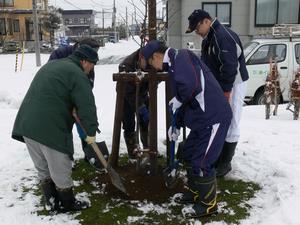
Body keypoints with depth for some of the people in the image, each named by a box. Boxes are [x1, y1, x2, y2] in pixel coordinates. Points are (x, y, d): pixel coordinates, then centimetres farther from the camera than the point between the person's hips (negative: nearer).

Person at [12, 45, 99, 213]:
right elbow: (87, 107, -13)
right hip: (50, 128, -9)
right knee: (61, 171, 8)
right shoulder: (77, 74, -6)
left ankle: (52, 201, 32)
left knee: (43, 169, 20)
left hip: (26, 125, 9)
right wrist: (91, 132, -4)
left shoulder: (52, 65, 22)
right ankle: (68, 204, 23)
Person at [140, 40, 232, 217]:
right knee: (189, 154, 21)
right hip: (202, 118, 11)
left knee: (201, 163, -3)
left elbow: (190, 86, -33)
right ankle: (195, 192, 37)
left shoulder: (181, 56, -13)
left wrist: (176, 101, -13)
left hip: (214, 118, -11)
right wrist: (177, 125, 28)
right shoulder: (176, 65, 18)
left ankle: (209, 204, 16)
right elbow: (186, 101, 26)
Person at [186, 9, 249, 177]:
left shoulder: (223, 36, -23)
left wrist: (226, 91, -26)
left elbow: (230, 67, -28)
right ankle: (217, 156, 30)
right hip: (218, 86, 10)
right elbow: (207, 64, 18)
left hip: (233, 85, -10)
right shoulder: (209, 38, 11)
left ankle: (225, 163, 8)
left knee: (230, 125, -2)